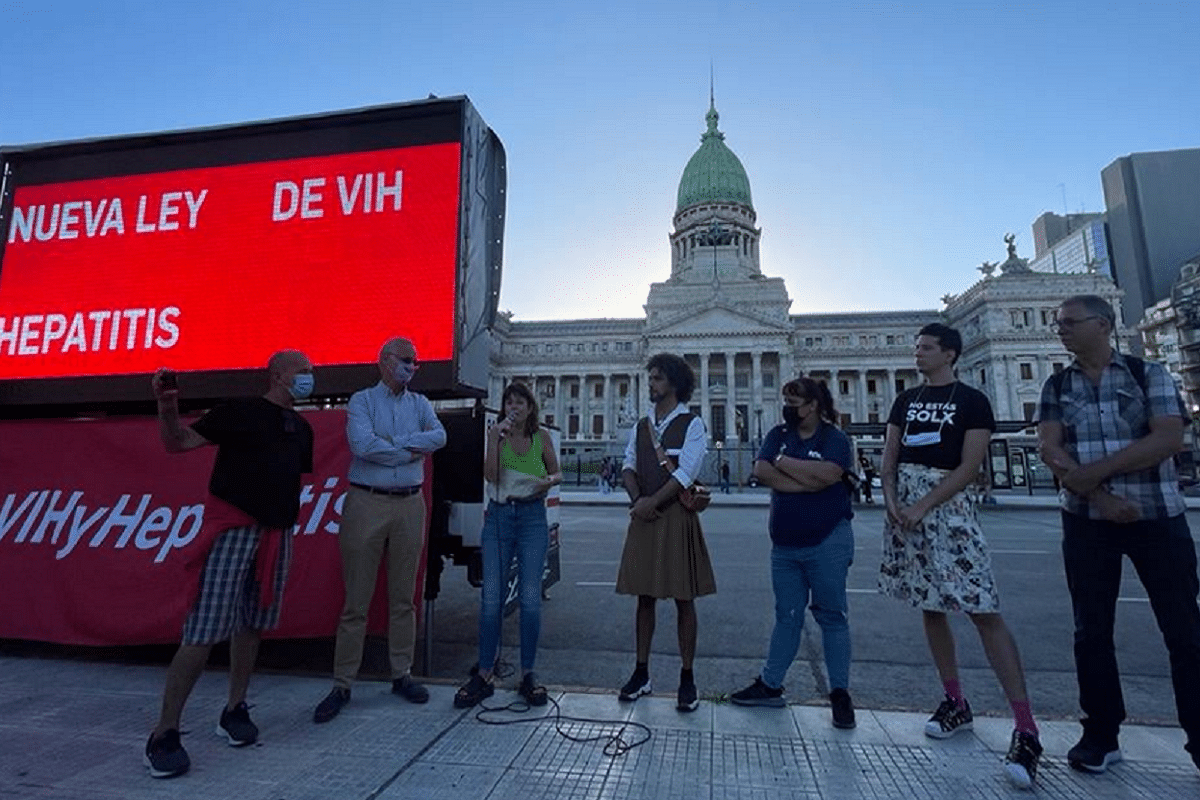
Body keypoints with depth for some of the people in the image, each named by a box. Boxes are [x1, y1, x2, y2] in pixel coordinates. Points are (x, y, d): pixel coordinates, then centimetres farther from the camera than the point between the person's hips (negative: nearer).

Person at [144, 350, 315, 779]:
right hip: (232, 528, -6)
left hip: (276, 534, 6)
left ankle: (234, 711, 26)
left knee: (252, 624, 12)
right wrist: (168, 407, -22)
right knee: (204, 631, -6)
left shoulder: (301, 428, 14)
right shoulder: (240, 411, -3)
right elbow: (178, 443, -5)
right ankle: (163, 734, 8)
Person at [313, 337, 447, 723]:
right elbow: (362, 445, -15)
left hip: (410, 505, 3)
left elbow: (440, 437, -6)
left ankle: (402, 674, 23)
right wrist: (412, 451, -8)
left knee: (403, 598, 10)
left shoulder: (420, 403, 13)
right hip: (367, 503, -3)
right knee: (356, 600, 3)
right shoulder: (361, 400, 3)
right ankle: (342, 686, 15)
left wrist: (391, 441, -13)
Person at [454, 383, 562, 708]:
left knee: (530, 598, -1)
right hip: (499, 516, 0)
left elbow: (557, 473, 15)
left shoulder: (542, 437, 6)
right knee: (491, 598, 0)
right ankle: (484, 674, 14)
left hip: (533, 517, 0)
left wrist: (548, 481, -7)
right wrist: (495, 440, -17)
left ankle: (528, 673, 15)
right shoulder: (496, 434, 4)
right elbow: (491, 476, -8)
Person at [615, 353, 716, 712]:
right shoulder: (640, 426, 14)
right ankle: (641, 673, 21)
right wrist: (637, 499, -10)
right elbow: (628, 466, 7)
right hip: (644, 517, 5)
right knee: (645, 596, 10)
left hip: (677, 517, -4)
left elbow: (685, 473, -12)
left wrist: (652, 502, -14)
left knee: (683, 598, 3)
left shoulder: (692, 424, -3)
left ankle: (687, 679, 15)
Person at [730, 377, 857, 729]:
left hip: (827, 544, -4)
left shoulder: (834, 438, -6)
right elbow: (761, 470, -9)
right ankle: (770, 685, 22)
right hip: (785, 545, 4)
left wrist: (783, 462, -12)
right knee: (787, 617, 13)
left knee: (832, 617, 7)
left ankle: (840, 694, 20)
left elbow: (828, 473, -25)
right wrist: (807, 482, -16)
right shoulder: (779, 435, 6)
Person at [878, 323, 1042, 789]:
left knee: (983, 611, -9)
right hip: (904, 509, 5)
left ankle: (1026, 730, -2)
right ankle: (956, 704, 24)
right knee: (931, 607, 10)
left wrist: (922, 506, -16)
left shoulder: (972, 401, -2)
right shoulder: (906, 400, 13)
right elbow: (889, 457, 10)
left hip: (947, 506, -5)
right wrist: (891, 500, -7)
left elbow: (970, 466, -10)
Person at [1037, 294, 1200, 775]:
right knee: (1092, 631, 7)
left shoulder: (1149, 374, 2)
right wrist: (1100, 498, -16)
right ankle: (1101, 735, 19)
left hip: (1158, 517, -1)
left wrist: (1096, 470, -18)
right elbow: (1050, 451, -5)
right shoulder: (1056, 386, 6)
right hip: (1086, 522, 2)